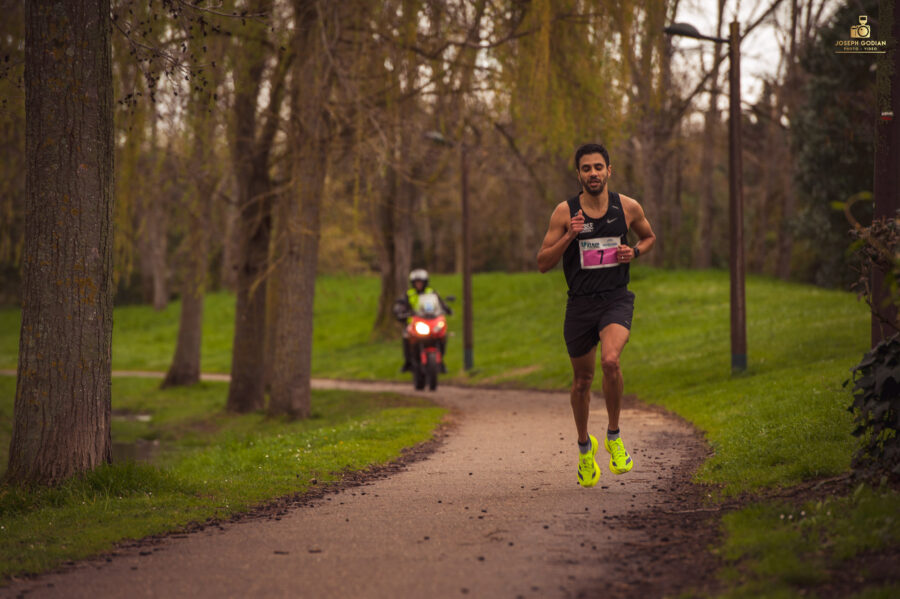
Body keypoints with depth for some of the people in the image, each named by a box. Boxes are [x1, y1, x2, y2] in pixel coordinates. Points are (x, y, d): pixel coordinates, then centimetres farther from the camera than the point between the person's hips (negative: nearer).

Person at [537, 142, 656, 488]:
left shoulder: (628, 207, 0)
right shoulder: (565, 212, -4)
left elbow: (649, 237, 20)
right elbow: (543, 263, -3)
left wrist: (634, 252, -2)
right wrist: (569, 236, -18)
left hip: (617, 299, -1)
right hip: (580, 303, 1)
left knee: (610, 360, -28)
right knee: (582, 381, 11)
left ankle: (614, 436, -8)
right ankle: (584, 446, 37)